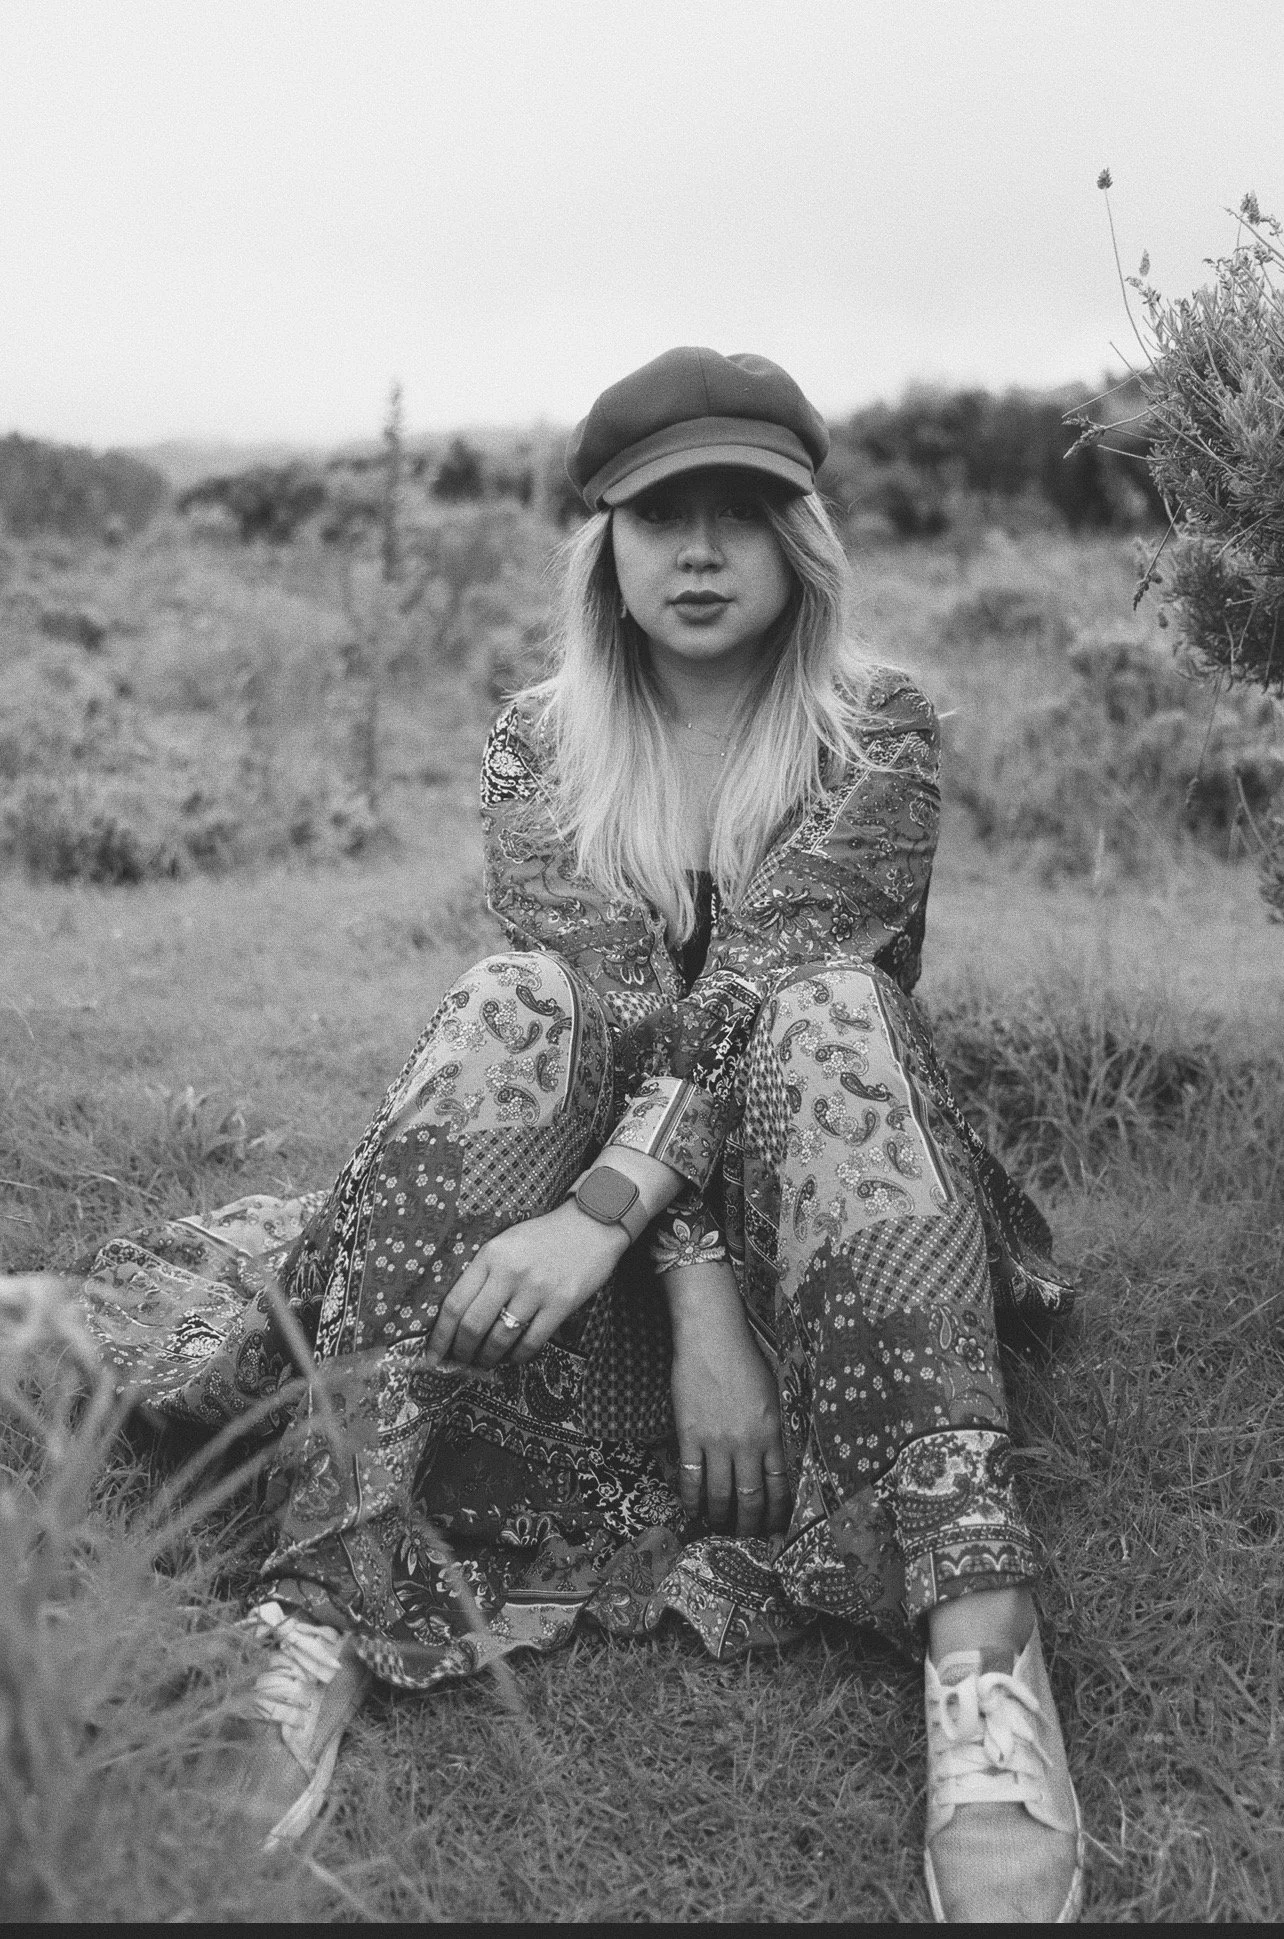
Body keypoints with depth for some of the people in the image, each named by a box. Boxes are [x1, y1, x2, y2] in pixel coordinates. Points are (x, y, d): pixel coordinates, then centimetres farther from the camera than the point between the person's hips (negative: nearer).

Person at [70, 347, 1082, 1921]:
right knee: (522, 1005, -28)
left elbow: (763, 990, -21)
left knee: (823, 1008, -32)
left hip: (811, 1215, -1)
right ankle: (330, 1608, -40)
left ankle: (980, 1644, -45)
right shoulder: (539, 750, -1)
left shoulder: (876, 731, -5)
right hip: (626, 1241, 1)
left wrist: (607, 1210, -36)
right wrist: (700, 1296, -27)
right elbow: (608, 1014, -15)